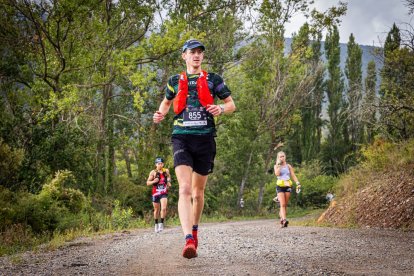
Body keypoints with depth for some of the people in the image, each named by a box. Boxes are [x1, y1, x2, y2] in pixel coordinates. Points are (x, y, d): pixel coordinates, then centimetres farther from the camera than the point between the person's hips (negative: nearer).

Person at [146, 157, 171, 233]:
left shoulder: (166, 171, 4)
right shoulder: (153, 172, -2)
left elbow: (169, 177, 26)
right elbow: (148, 183, 0)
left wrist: (169, 183, 7)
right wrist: (153, 181, -19)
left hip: (164, 193, 0)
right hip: (155, 193, 0)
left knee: (163, 208, -20)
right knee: (156, 210, 10)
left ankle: (161, 223, -10)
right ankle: (156, 224, 27)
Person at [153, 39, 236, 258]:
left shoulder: (213, 80, 8)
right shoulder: (175, 81, 11)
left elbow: (232, 104, 13)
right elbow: (166, 102, 27)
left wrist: (221, 109, -10)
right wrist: (161, 114, 5)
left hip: (205, 139, 1)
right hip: (181, 139, -1)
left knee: (198, 192, 12)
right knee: (184, 189, -19)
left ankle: (194, 229, 37)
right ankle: (189, 240, -30)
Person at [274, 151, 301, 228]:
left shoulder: (288, 166, 12)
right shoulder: (276, 166, 7)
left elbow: (293, 175, 7)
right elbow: (277, 173, -12)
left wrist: (298, 183, -6)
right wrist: (279, 165, -7)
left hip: (287, 186, 2)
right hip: (280, 186, -2)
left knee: (285, 205, 4)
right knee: (282, 204, -16)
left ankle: (282, 219, 17)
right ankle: (284, 220, -28)